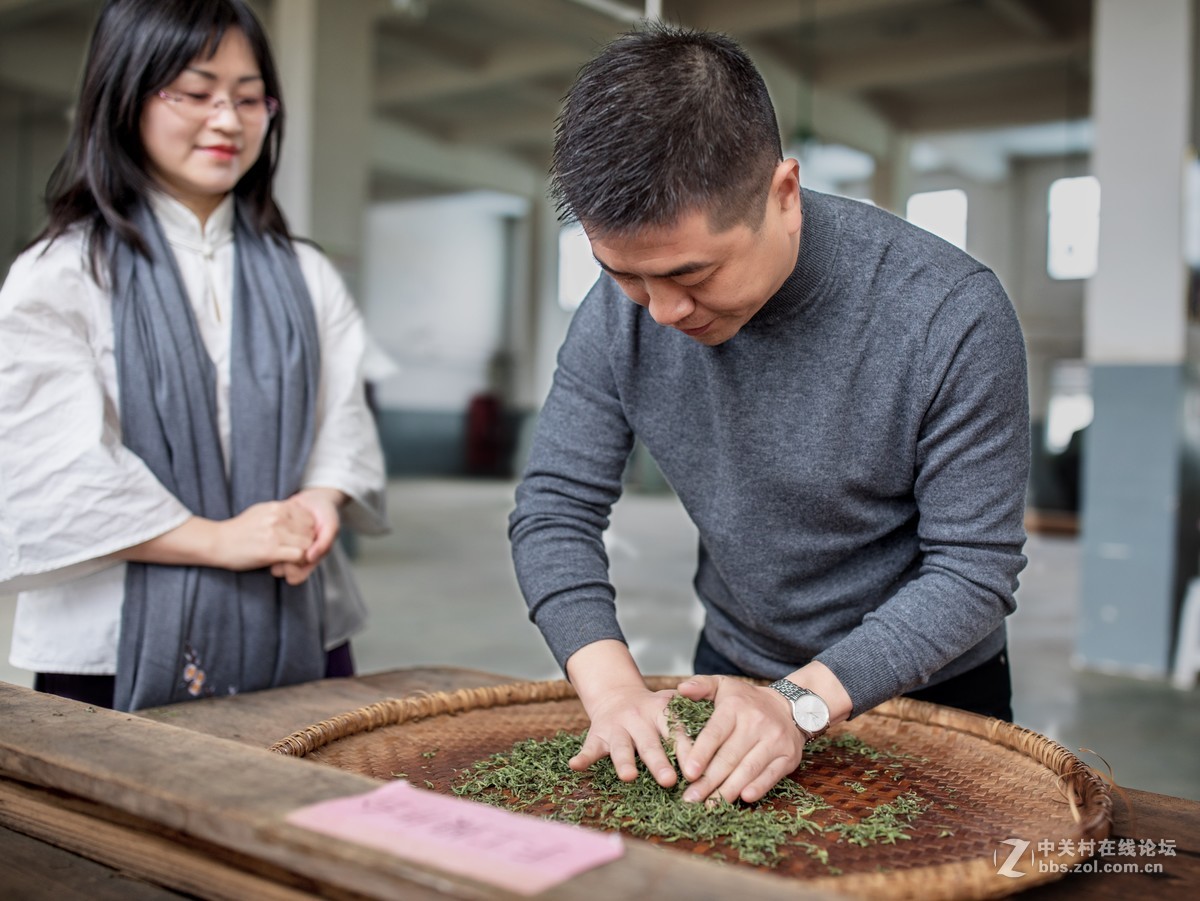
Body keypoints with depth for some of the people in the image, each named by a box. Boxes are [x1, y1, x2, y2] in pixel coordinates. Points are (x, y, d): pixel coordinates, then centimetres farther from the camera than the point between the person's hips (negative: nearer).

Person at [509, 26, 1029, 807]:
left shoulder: (952, 315, -24)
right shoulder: (621, 312, -13)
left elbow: (975, 570, -19)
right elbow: (556, 510, -8)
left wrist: (803, 702, -29)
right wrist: (612, 683, -24)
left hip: (927, 694, -1)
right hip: (736, 674, 2)